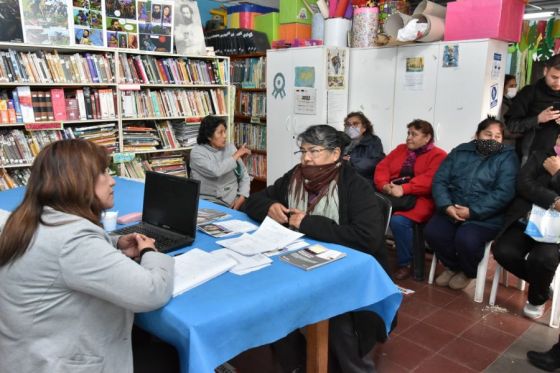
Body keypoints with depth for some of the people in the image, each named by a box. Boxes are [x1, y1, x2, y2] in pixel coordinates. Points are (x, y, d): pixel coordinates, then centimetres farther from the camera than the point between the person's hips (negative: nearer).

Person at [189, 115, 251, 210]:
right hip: (208, 201, -4)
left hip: (233, 201, 4)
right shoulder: (197, 152, -5)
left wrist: (242, 197, -7)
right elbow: (215, 171, -22)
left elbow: (244, 175, 10)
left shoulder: (230, 148, 10)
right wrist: (236, 155, -11)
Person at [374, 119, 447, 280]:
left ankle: (405, 264, -11)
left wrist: (404, 189, -23)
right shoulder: (401, 149, 21)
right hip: (392, 195, 5)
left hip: (418, 198, -5)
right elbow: (382, 167, 11)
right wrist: (385, 185, -10)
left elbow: (430, 180, -14)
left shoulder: (438, 155, 3)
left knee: (398, 221, -33)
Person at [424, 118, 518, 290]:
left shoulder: (507, 157, 1)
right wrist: (446, 206, -14)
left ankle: (468, 272, 7)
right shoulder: (460, 151, 12)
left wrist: (472, 212, -20)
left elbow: (503, 193, -12)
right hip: (451, 210, 4)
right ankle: (452, 266, 10)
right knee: (432, 232, -21)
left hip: (486, 216, -3)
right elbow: (439, 180, 3)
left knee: (465, 239, -30)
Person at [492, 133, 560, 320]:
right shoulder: (539, 156, 13)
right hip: (525, 221, 2)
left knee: (543, 258, -31)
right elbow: (523, 184, -5)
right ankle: (541, 282, 8)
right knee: (502, 251, -23)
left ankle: (537, 298, 4)